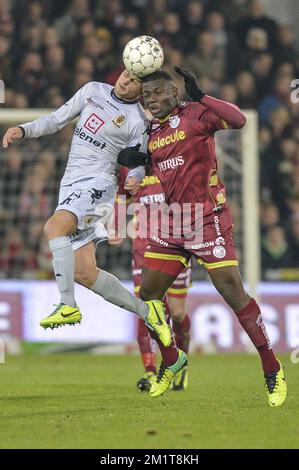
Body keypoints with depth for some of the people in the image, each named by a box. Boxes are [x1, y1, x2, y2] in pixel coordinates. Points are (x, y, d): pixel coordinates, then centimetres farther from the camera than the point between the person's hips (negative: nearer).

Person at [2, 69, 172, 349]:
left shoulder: (138, 122, -3)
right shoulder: (93, 91, 12)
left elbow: (137, 164, 0)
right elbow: (57, 120, 16)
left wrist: (135, 178, -23)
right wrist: (23, 130, 1)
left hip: (97, 182, -6)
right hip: (71, 186, 6)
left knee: (54, 227, -33)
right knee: (83, 272, 1)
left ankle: (68, 306, -37)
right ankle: (146, 311, 13)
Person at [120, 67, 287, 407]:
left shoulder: (195, 114, -9)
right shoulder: (149, 133, 11)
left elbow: (238, 120, -27)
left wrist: (200, 96, -30)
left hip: (207, 220, -7)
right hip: (170, 223, 7)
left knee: (233, 293, -11)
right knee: (148, 295, 6)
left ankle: (272, 368, -4)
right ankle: (170, 362, 26)